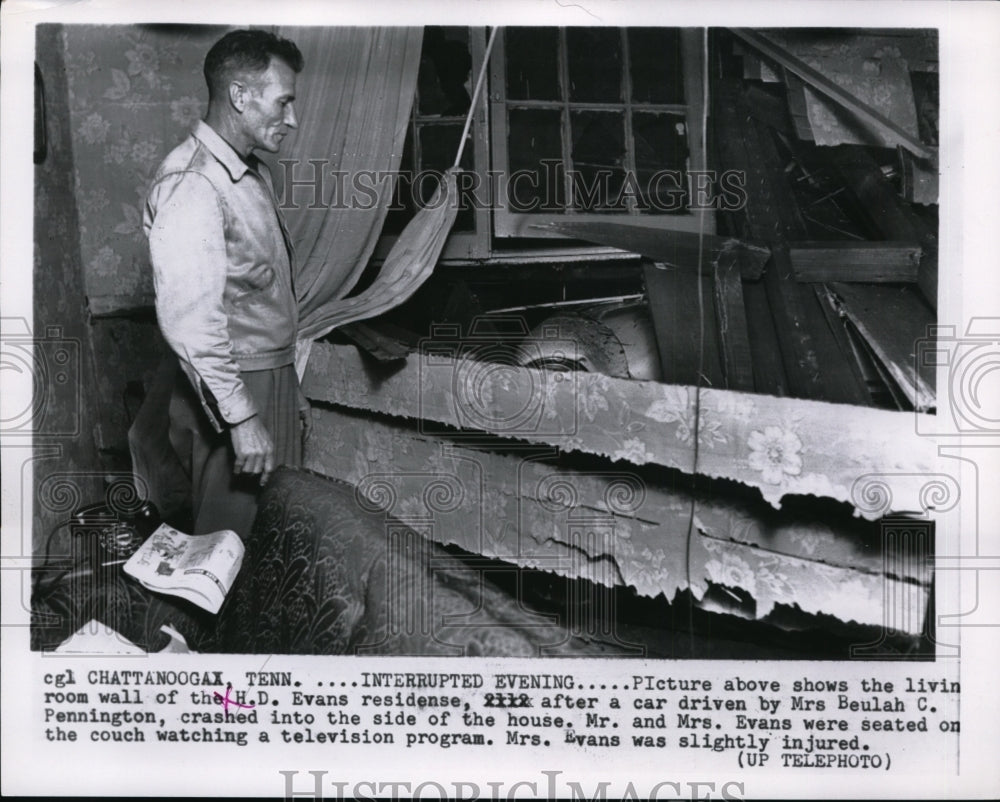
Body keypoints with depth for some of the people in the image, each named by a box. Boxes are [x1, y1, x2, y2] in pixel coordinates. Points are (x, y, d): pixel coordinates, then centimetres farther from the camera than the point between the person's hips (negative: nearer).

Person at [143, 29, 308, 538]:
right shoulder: (191, 185, -18)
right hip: (230, 399, -9)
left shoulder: (252, 174, 13)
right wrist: (242, 416, -24)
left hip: (272, 386, 9)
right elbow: (188, 320, -24)